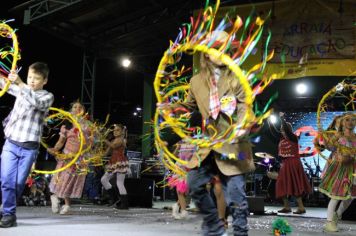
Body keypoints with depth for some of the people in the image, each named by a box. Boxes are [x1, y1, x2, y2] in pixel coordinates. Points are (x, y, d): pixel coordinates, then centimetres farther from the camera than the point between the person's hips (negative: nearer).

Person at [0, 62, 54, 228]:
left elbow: (36, 102, -24)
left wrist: (20, 83, -34)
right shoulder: (20, 90, 11)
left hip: (29, 148, -3)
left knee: (19, 183, 3)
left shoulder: (47, 96, -2)